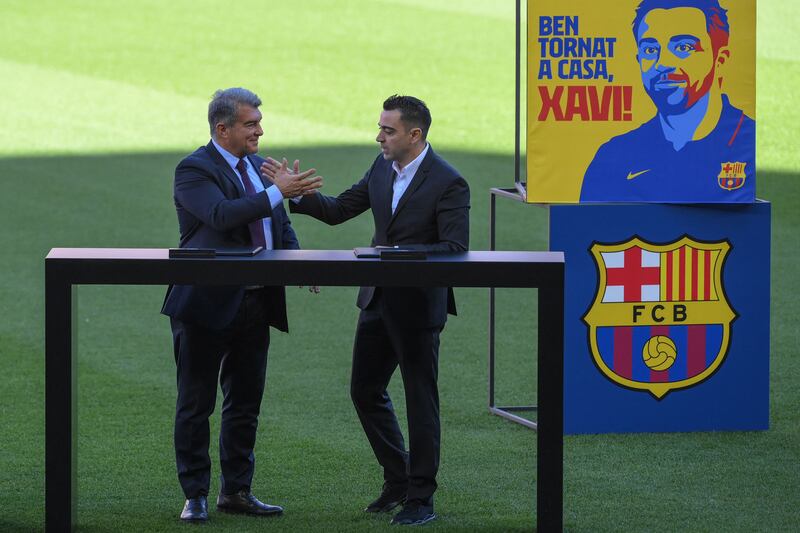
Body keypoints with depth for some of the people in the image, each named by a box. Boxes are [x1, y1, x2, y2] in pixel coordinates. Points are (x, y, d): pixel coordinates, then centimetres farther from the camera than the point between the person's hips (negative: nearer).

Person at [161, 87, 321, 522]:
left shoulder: (258, 165, 13)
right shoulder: (194, 170, -11)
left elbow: (281, 226, 19)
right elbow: (223, 214, -28)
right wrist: (279, 192, -30)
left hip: (256, 304, 7)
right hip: (207, 305, -7)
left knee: (245, 402, 12)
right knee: (196, 404, 2)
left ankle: (236, 491, 22)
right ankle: (195, 495, 8)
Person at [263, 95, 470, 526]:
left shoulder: (448, 183, -17)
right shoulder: (382, 167, 5)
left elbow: (455, 248, -20)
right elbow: (338, 210, 10)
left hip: (418, 305, -8)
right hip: (378, 300, 8)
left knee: (420, 398, 1)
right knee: (365, 391, 13)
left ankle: (420, 498, 9)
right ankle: (398, 479, 27)